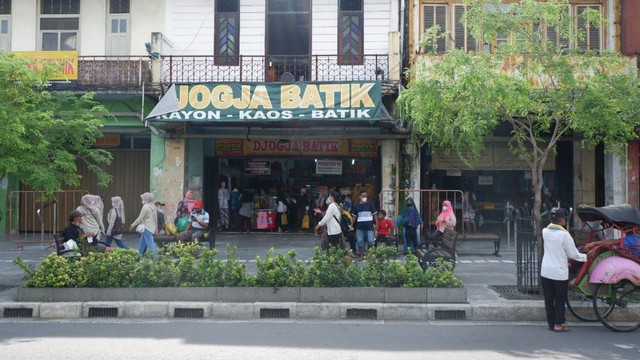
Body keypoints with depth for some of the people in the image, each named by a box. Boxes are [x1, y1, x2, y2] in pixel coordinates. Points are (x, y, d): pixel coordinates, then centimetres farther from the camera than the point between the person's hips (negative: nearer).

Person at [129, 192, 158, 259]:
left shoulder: (146, 207, -15)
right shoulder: (153, 207, 10)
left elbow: (140, 218, -12)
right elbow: (156, 218, 16)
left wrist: (132, 225, -3)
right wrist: (156, 227, 25)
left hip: (147, 228, -9)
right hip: (152, 227, 9)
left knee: (150, 243, -9)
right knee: (142, 243, 18)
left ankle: (155, 257, -11)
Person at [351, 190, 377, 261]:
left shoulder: (370, 205, 1)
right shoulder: (356, 206, 6)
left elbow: (374, 214, 3)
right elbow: (354, 216, 12)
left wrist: (376, 223, -3)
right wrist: (351, 225, 9)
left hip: (369, 226, -2)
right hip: (360, 226, 2)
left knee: (371, 241, -4)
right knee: (360, 242, 2)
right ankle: (361, 256, 14)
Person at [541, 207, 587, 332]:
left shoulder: (545, 232, -1)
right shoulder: (564, 235, -15)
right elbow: (573, 254, -8)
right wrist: (586, 257, 8)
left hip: (545, 271, 4)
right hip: (560, 273, -4)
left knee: (549, 298, 11)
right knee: (560, 299, 8)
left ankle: (551, 323, 18)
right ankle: (558, 324, 10)